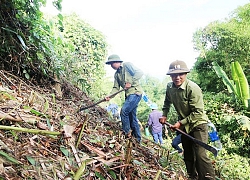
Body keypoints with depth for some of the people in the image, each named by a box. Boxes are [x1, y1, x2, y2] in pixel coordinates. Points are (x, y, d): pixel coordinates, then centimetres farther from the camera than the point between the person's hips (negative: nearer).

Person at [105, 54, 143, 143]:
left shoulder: (127, 65, -4)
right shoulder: (116, 74, 17)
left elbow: (139, 72, -15)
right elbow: (116, 88, 10)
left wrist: (130, 83, -21)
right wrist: (109, 96, -7)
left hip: (135, 92, -8)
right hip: (128, 95, 9)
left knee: (124, 111, -18)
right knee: (132, 117, 10)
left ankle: (127, 133, -5)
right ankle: (138, 138, 18)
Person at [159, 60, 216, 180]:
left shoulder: (193, 88, -25)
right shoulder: (169, 87, -5)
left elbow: (198, 112, -25)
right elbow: (167, 102, 17)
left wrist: (180, 123, -25)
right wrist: (164, 115, 5)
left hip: (198, 124, -7)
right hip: (184, 126, 7)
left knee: (200, 154, -19)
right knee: (188, 155, 17)